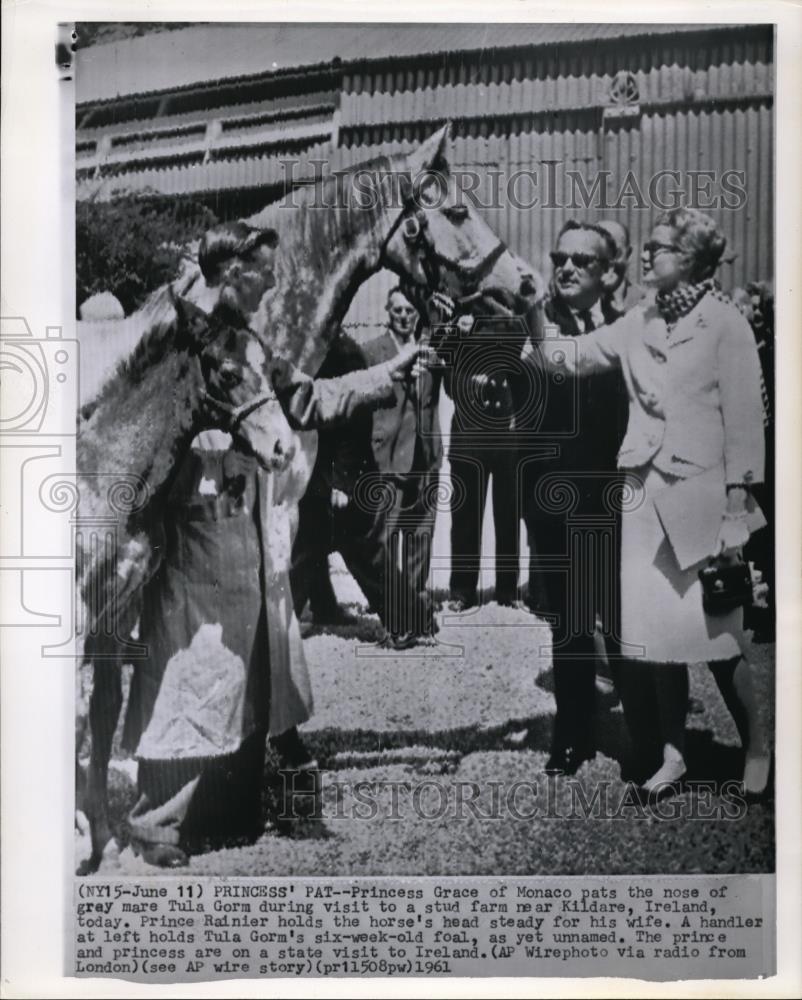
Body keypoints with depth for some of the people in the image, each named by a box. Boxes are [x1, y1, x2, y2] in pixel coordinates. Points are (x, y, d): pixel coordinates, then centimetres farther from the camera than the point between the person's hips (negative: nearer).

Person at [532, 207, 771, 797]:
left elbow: (745, 420, -7)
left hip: (703, 493, -4)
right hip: (647, 493, 5)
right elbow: (569, 359, 9)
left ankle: (756, 745, 22)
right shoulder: (638, 324, 10)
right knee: (658, 629, 7)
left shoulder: (726, 324, -5)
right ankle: (672, 753, 20)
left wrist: (737, 510, -10)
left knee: (712, 630, 0)